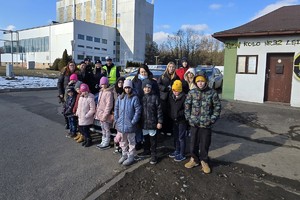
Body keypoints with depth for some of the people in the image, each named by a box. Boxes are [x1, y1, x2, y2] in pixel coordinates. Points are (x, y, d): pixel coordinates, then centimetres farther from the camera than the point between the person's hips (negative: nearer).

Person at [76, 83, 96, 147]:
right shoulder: (81, 97, 8)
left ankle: (89, 141, 19)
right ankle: (86, 139, 34)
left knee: (85, 130, -2)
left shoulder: (90, 98, -18)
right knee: (81, 129, 15)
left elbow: (92, 109, -18)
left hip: (86, 119, -8)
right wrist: (77, 113, 9)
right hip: (81, 118, 8)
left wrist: (86, 115, -18)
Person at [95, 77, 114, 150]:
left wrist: (105, 114, -20)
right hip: (100, 113, 9)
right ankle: (103, 142, 29)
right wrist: (97, 112, 13)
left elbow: (109, 105, -19)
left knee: (106, 129, 2)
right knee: (103, 129, 18)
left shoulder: (109, 93, -15)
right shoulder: (101, 91, 12)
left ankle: (106, 143, 13)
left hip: (105, 114, -9)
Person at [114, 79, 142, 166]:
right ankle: (124, 154, 34)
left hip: (130, 125, -5)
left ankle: (131, 156, 19)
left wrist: (133, 121, -15)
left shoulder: (134, 98, -10)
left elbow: (138, 110, -12)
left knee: (131, 141, 7)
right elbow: (116, 109, 11)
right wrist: (116, 120, 4)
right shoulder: (120, 98, 5)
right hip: (120, 125, 5)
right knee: (122, 141, 18)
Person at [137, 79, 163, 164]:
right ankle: (146, 151, 38)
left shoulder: (155, 97, -8)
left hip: (152, 122, -4)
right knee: (145, 138, 19)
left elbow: (159, 110, -8)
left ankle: (153, 155, 15)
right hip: (144, 122, 4)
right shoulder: (141, 97, 5)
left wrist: (159, 122, -11)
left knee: (153, 139, 4)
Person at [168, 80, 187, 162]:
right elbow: (169, 107, 13)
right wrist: (170, 115, 3)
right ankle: (177, 151, 35)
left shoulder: (184, 97, -17)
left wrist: (179, 114, -19)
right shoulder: (171, 96, 4)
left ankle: (182, 155, 14)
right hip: (174, 120, 7)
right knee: (175, 137, 19)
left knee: (181, 138, 2)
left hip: (182, 121, -7)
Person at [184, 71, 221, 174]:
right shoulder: (192, 92, -1)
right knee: (193, 142, 14)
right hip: (194, 123, 2)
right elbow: (187, 106, 5)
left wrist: (212, 119, -7)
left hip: (206, 124, -2)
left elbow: (217, 107, -2)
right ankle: (194, 159, 34)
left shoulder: (212, 93, -7)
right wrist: (189, 117, -1)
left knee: (205, 144, 9)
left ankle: (204, 161, 29)